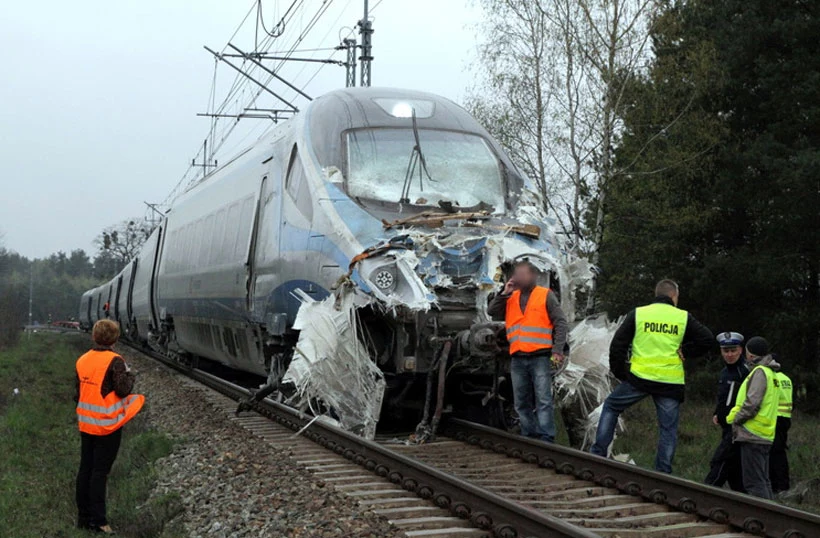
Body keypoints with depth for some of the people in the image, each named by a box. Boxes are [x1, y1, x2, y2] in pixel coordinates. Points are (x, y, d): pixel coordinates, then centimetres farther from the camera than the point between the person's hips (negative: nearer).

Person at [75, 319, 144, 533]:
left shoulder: (82, 360, 6)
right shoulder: (114, 361, -15)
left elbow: (79, 391, 13)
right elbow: (123, 390, -19)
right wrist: (129, 374, 0)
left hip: (86, 424, 6)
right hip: (107, 426, -6)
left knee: (85, 468, 12)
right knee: (100, 472, -2)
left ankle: (83, 516, 19)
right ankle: (98, 520, 0)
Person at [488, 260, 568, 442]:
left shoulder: (546, 295, 2)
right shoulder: (510, 298, 14)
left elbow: (560, 322, -2)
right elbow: (492, 312, 5)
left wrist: (557, 350, -11)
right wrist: (505, 293, -3)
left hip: (540, 357, -5)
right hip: (517, 359, 5)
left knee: (543, 399, -10)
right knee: (521, 402, 8)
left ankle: (546, 438, -11)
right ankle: (529, 436, 14)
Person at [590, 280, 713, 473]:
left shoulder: (637, 314, 4)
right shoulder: (684, 318, 3)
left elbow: (618, 344, 1)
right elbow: (706, 339, -2)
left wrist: (619, 373, 9)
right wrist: (685, 351, 6)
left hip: (639, 377, 0)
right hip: (671, 382, 0)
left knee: (611, 407, 19)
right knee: (668, 428, 9)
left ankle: (598, 452, 12)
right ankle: (663, 473, 6)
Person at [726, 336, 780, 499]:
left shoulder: (760, 372, -12)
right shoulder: (771, 373, 18)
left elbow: (752, 403, -20)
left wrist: (735, 419, -7)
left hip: (753, 436, -10)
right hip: (766, 437, 10)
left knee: (754, 482, -8)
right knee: (763, 481, 14)